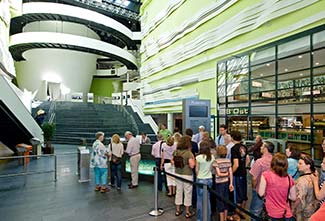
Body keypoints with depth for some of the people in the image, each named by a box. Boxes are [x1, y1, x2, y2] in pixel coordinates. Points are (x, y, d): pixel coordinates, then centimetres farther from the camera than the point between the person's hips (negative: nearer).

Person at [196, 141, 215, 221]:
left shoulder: (198, 157, -16)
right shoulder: (212, 157, -4)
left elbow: (196, 170, -6)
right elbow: (212, 168, 6)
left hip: (201, 179, -4)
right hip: (209, 179, 4)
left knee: (200, 199, 9)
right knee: (207, 199, 16)